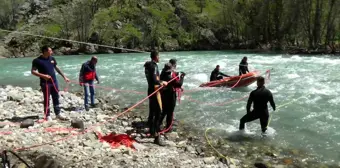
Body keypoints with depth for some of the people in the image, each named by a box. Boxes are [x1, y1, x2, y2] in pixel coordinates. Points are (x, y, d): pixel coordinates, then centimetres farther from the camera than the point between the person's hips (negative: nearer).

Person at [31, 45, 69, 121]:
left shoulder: (52, 59, 7)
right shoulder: (37, 60, -9)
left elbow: (57, 68, 17)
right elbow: (33, 71, -10)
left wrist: (64, 77, 17)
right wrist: (43, 75, -22)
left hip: (54, 81, 5)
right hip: (45, 83, -5)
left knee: (56, 98, 10)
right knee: (46, 99, 1)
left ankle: (58, 113, 21)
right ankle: (47, 115, 10)